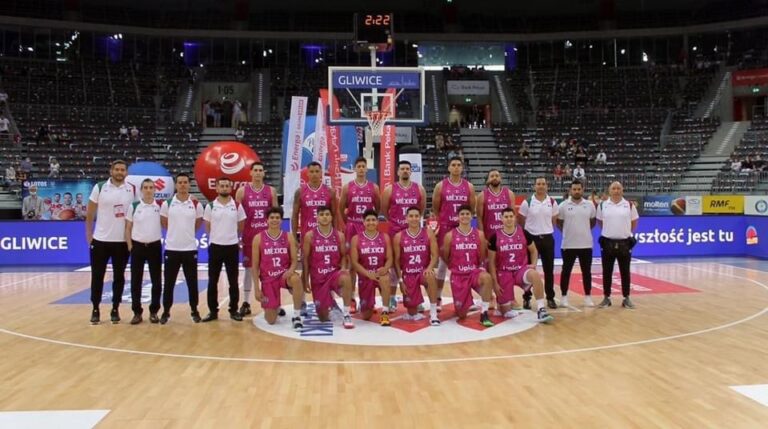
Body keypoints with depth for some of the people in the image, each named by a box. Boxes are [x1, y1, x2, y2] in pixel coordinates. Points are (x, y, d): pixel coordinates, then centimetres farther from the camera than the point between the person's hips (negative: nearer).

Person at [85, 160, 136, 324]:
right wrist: (89, 234, 0)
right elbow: (90, 213, 2)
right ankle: (95, 309, 15)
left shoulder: (132, 190, 2)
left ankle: (115, 309, 17)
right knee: (97, 276, 4)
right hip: (101, 239, -1)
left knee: (119, 277, 7)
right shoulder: (99, 187, -3)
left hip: (122, 241, 1)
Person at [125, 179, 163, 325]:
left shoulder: (160, 207, 1)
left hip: (155, 247, 0)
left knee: (157, 281, 3)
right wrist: (130, 246, -2)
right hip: (137, 246, 0)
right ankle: (137, 312, 12)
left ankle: (154, 311, 15)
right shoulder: (134, 206, 1)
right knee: (136, 281, 3)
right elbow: (128, 228, 4)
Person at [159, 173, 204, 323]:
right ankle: (166, 311, 18)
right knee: (168, 283, 5)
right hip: (171, 249, 0)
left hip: (190, 249, 0)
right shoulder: (167, 204, -1)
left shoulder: (196, 205, 0)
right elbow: (163, 222, 12)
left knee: (192, 282, 6)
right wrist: (175, 232, 10)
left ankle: (194, 311, 19)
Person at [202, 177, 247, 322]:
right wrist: (217, 236, 10)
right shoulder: (210, 206, -1)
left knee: (233, 281, 6)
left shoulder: (237, 206, 0)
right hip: (215, 246, 0)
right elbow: (207, 227, 8)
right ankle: (213, 311, 14)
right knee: (212, 281, 5)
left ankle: (234, 310, 16)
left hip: (232, 247, 0)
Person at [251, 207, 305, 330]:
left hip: (284, 274, 0)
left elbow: (295, 260, 0)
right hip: (268, 279, 0)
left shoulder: (289, 237, 0)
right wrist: (256, 288, -6)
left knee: (296, 279, -39)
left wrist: (291, 270, -24)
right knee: (271, 320, -5)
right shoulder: (258, 238, -3)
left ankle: (296, 316, -22)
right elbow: (255, 265, -2)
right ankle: (273, 308, 35)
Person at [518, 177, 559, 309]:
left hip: (548, 238, 2)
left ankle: (550, 298, 17)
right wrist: (528, 233, 8)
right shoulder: (527, 202, -5)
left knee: (549, 270, 6)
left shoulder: (552, 202, 3)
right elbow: (521, 221, 4)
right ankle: (526, 298, 12)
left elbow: (554, 220, 14)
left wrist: (545, 230, 12)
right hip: (531, 238, -2)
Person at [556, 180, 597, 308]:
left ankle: (588, 297, 16)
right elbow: (559, 222, 7)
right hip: (568, 244, -2)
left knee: (586, 271, 7)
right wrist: (568, 232, 6)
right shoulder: (564, 205, -3)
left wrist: (584, 231, 9)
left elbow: (593, 221, 16)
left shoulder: (590, 205, 3)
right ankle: (564, 297, 12)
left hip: (586, 244, 2)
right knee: (566, 271, 4)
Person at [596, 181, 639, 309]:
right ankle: (606, 298, 15)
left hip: (624, 243, 0)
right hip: (607, 243, 0)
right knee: (607, 272, 5)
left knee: (625, 272, 5)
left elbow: (634, 223, 11)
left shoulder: (630, 205, 0)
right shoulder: (602, 205, 1)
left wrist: (625, 232, 10)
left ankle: (626, 298, 15)